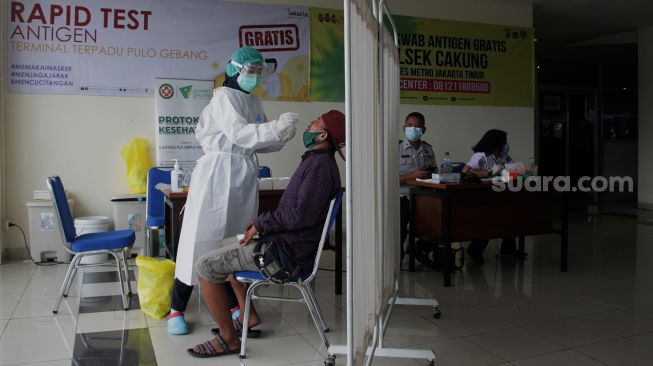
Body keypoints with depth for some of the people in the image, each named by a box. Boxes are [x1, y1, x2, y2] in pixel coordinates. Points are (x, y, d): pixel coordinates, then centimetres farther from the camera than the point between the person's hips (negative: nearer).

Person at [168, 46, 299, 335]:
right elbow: (239, 133, -20)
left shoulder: (254, 103, 16)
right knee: (202, 239, -4)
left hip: (244, 178, 7)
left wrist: (280, 138, 0)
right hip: (218, 174, -7)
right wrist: (276, 127, -27)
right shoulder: (224, 98, -6)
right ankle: (177, 310, 6)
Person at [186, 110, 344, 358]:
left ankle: (228, 339, 0)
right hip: (286, 242, 11)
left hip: (287, 253, -11)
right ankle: (247, 316, 25)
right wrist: (262, 222, 6)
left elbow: (301, 215, -26)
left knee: (205, 266, -10)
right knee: (227, 244, 28)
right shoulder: (316, 161, 13)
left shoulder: (320, 166, -20)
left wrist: (261, 224, -13)